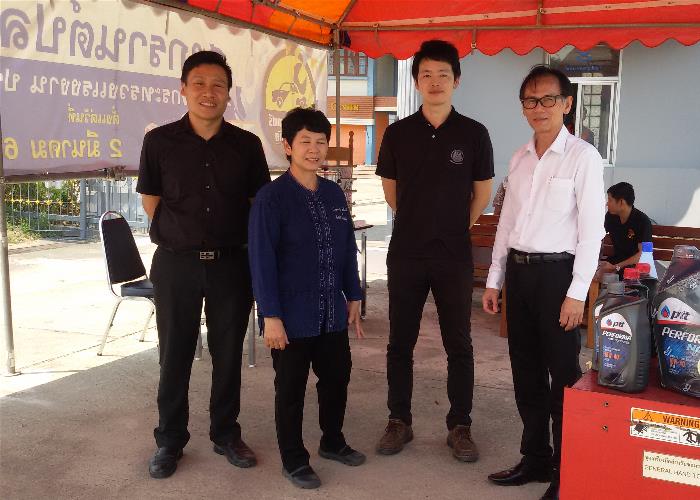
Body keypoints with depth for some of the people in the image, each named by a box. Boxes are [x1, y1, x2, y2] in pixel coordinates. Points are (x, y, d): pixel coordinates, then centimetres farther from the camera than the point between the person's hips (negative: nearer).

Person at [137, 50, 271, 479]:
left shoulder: (247, 145, 1)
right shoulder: (160, 141, -2)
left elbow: (259, 204, 8)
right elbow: (152, 202, 7)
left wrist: (223, 238, 5)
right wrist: (186, 235, 5)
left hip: (231, 263, 1)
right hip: (177, 264, -1)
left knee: (228, 353, 10)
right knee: (175, 354, 8)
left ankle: (226, 434, 28)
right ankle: (170, 441, 24)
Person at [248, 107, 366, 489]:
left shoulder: (334, 194, 5)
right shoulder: (271, 198, -13)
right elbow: (262, 261, -15)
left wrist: (353, 297, 12)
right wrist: (271, 316, -17)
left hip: (332, 312, 6)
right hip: (293, 315, -6)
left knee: (337, 377, 18)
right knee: (291, 389, 8)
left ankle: (333, 441, 40)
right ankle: (293, 460, 26)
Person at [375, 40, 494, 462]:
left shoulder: (474, 134, -2)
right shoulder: (398, 133, 2)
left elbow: (482, 193, 7)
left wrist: (457, 228, 10)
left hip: (454, 256, -1)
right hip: (406, 253, 1)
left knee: (459, 344, 6)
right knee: (400, 342, 8)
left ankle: (460, 427, 19)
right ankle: (400, 422, 21)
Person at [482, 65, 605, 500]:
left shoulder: (583, 157, -8)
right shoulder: (520, 158, 11)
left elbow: (592, 231, -11)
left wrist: (577, 292, -15)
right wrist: (495, 280, 13)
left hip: (557, 272, -6)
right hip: (519, 271, 6)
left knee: (562, 374, 3)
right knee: (526, 370, 14)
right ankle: (535, 458, 30)